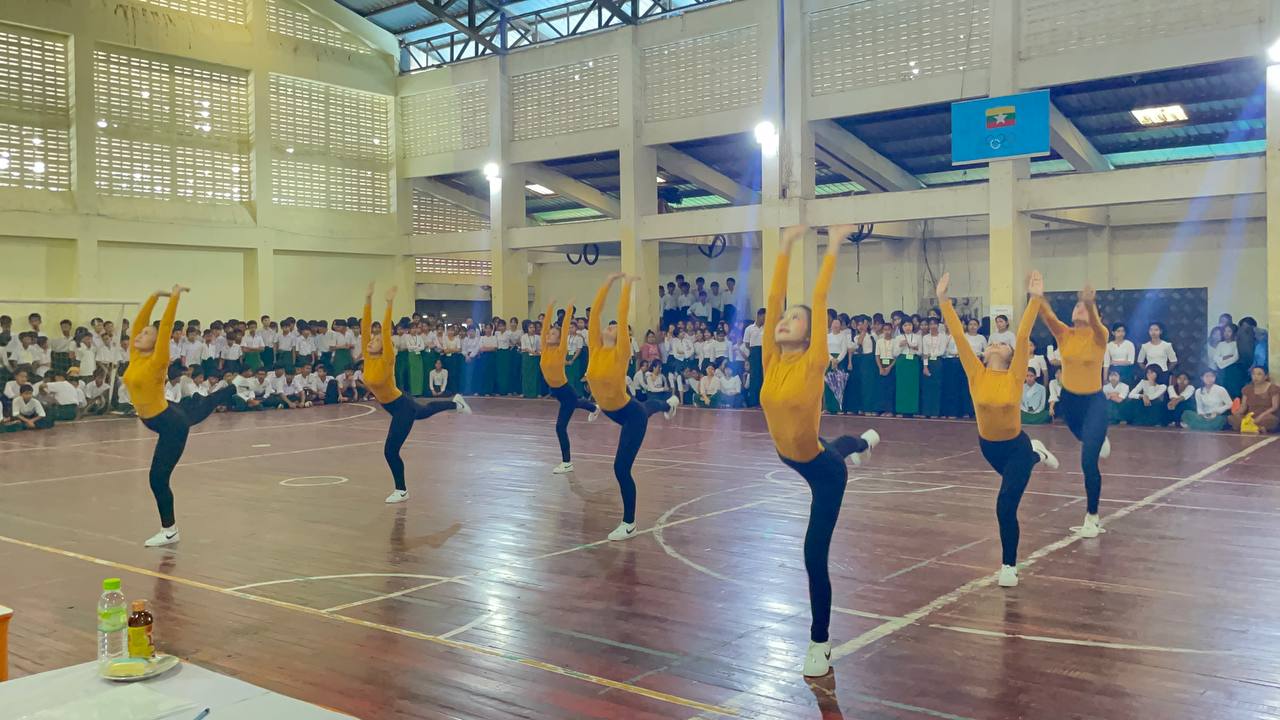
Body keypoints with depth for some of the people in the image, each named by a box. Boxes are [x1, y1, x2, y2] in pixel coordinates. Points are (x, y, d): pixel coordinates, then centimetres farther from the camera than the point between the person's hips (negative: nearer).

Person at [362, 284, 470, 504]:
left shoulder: (387, 359, -23)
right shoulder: (367, 357, -8)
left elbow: (386, 332, -33)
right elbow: (365, 327, -14)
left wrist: (389, 304, -35)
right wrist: (368, 300, -15)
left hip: (403, 406, -8)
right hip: (391, 407, 8)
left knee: (390, 451, -7)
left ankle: (401, 491, 9)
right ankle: (455, 403, 56)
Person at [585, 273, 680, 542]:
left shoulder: (621, 352, -21)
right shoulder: (595, 349, -7)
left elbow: (622, 316, -24)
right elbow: (595, 311, -10)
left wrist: (627, 286, -17)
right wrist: (609, 282, -6)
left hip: (631, 414, -8)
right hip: (612, 413, 8)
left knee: (621, 468, -11)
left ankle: (629, 524, 4)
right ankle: (669, 403, 74)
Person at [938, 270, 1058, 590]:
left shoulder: (1014, 376, -18)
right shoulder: (976, 374, -13)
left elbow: (1023, 336, -25)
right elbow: (958, 336, -19)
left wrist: (1036, 298, -31)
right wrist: (943, 299, -24)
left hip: (1016, 446, -4)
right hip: (988, 445, 4)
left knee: (1006, 506, -12)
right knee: (1012, 478, 32)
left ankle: (1009, 566, 5)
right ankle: (1037, 454, 65)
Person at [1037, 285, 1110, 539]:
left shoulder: (1099, 336, -16)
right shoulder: (1064, 334, -8)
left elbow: (1095, 323, -40)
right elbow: (1047, 315, -27)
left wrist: (1090, 303, -61)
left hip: (1094, 401, -5)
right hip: (1069, 399, 5)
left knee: (1088, 461, -12)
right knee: (1085, 439, 33)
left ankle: (1092, 517, 1)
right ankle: (1099, 440, 70)